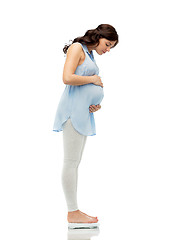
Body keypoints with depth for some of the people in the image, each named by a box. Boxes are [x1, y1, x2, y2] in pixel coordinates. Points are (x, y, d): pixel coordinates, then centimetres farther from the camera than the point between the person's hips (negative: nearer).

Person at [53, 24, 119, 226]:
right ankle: (73, 212, -4)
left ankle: (74, 211, 13)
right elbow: (67, 78, -19)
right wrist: (93, 79, -8)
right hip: (73, 110, -10)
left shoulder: (90, 55, 21)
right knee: (70, 162, -7)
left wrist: (96, 105, 7)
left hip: (84, 113, 10)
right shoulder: (77, 48, -6)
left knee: (75, 163, 10)